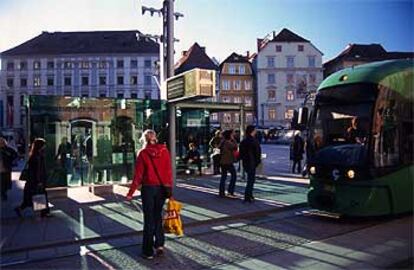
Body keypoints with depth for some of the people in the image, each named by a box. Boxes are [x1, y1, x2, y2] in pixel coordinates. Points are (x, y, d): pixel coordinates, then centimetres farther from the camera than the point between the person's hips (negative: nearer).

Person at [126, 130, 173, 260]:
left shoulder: (143, 153, -9)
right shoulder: (164, 151, -3)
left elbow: (138, 175, -9)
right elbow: (169, 171, -3)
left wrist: (131, 193, -3)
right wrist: (169, 188, 7)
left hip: (148, 188, -2)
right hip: (162, 188, 2)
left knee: (149, 219, 8)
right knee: (158, 216, 21)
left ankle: (148, 251, 13)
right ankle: (159, 244, 19)